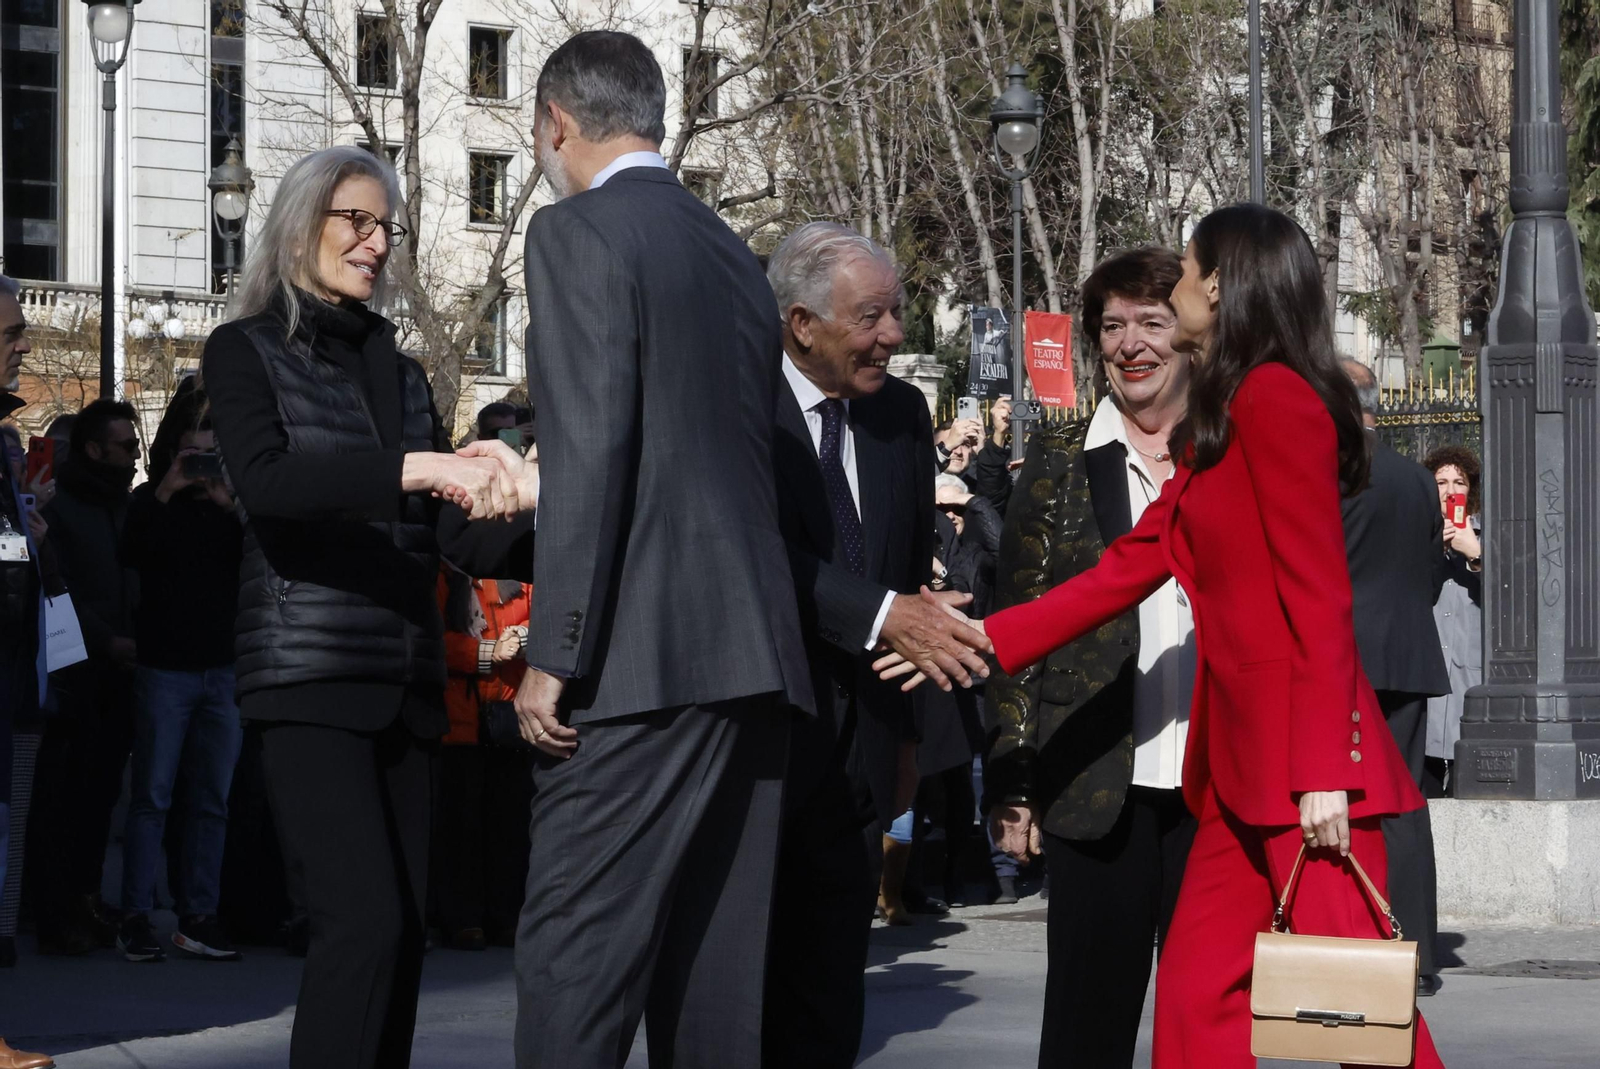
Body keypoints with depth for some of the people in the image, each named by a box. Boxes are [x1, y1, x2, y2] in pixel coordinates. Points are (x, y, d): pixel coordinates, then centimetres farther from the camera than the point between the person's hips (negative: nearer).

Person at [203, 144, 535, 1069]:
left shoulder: (399, 370, 18)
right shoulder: (248, 352, 2)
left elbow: (455, 533, 12)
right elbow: (266, 478, -18)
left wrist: (551, 542, -9)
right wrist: (418, 467, -29)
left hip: (408, 680, 6)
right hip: (311, 677, -6)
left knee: (404, 927, 3)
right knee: (367, 919, -18)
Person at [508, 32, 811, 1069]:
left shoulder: (579, 234, -4)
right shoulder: (734, 254, 20)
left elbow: (590, 452, -14)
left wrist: (555, 656, -14)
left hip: (644, 661, -8)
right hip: (757, 651, 8)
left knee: (575, 954, -9)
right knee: (715, 961, 9)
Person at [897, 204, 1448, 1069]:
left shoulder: (1273, 398, -11)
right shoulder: (1220, 427, 19)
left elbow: (1318, 596, -16)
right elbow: (1130, 567, 20)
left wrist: (1323, 770, -19)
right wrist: (985, 640, 17)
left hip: (1300, 751, -10)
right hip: (1242, 761, 10)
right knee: (1197, 993, 6)